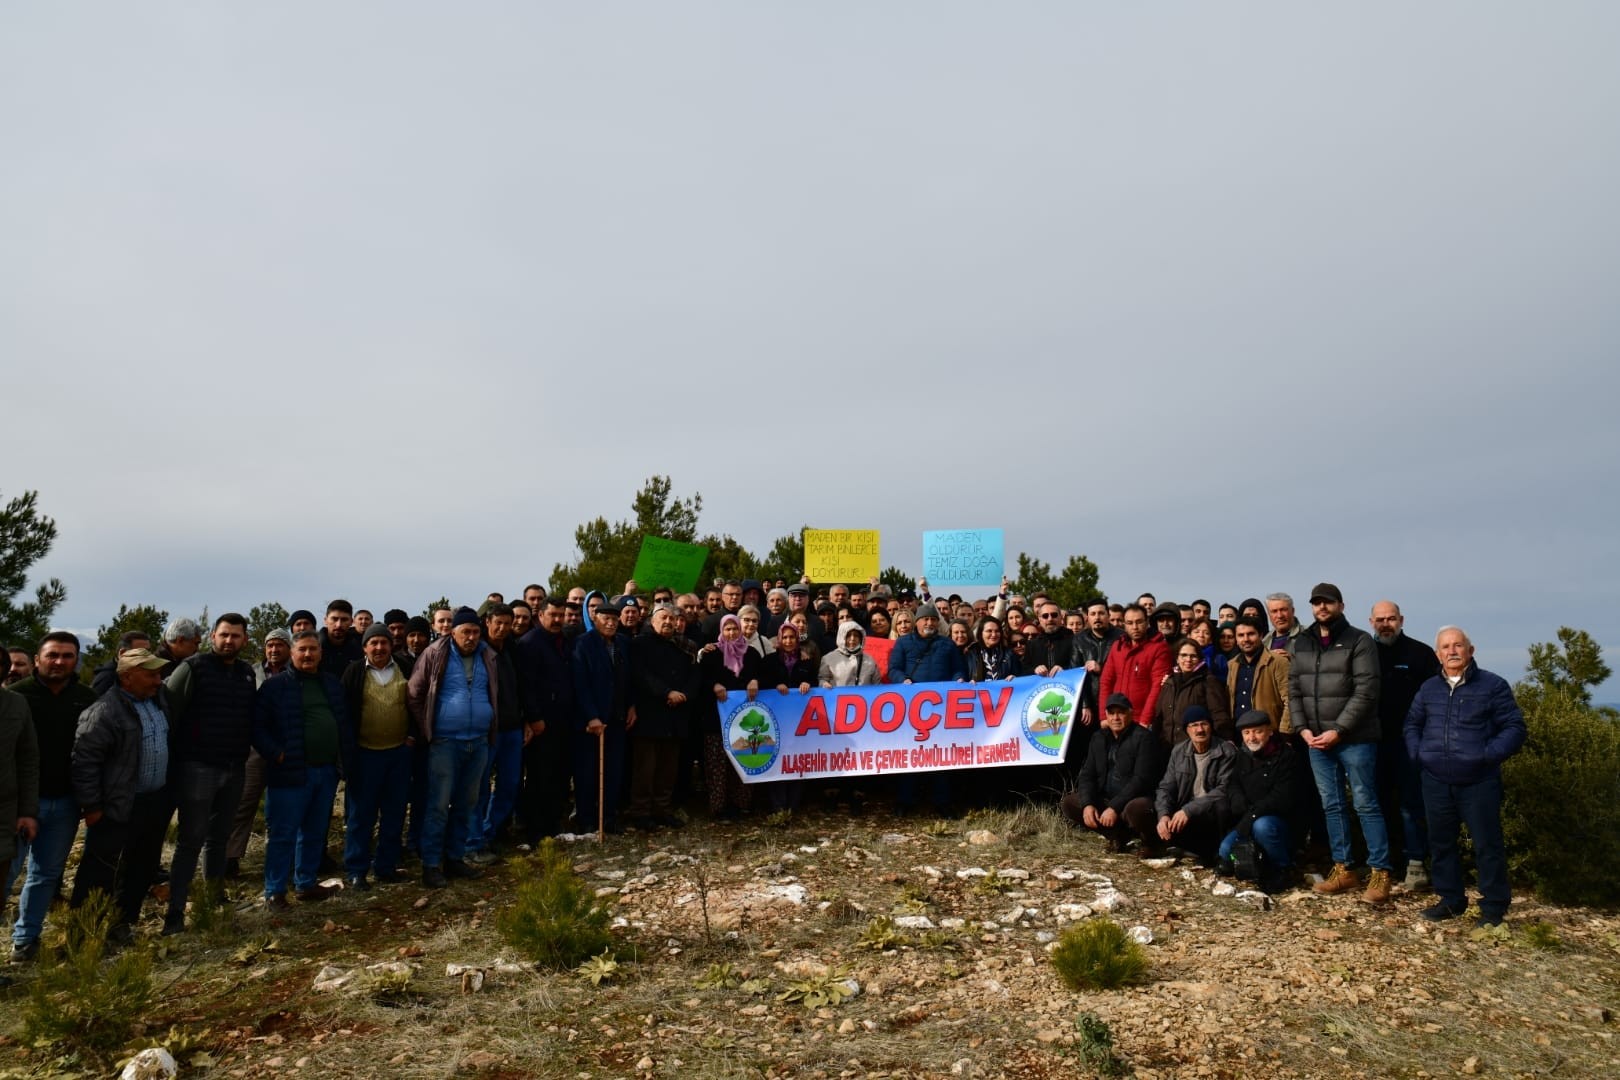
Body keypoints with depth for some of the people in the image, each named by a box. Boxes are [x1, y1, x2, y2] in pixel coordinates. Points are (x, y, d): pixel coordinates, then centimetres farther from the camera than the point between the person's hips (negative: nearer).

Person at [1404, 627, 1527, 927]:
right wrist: (1417, 753, 4)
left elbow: (1514, 727, -5)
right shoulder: (1428, 688, 10)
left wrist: (1489, 755, -16)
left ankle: (1493, 907, 14)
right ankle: (1450, 900, 24)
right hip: (1436, 782, 4)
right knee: (1441, 842, 11)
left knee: (1487, 845, 2)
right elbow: (1412, 724, 20)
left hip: (1479, 782, -4)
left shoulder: (1493, 685, -3)